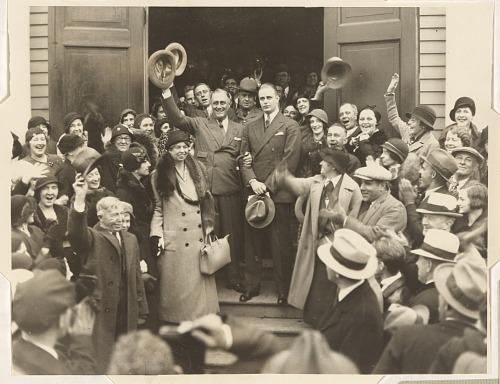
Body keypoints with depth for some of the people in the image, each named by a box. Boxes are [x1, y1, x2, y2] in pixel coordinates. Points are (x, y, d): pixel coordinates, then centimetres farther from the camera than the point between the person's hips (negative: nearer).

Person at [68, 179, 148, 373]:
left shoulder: (131, 239, 16)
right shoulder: (92, 237, -2)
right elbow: (75, 232, -25)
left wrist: (141, 309, 15)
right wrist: (80, 199, -38)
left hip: (127, 312, 5)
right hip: (101, 309, -5)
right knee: (101, 361, -2)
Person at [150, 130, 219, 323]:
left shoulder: (198, 169, 8)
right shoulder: (160, 175, 0)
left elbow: (207, 199, 13)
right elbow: (158, 207, 4)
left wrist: (208, 226, 8)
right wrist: (158, 234, -4)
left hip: (199, 236, 3)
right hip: (174, 239, -3)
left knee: (200, 279, 5)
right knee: (177, 283, 1)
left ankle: (203, 317, 15)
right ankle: (178, 319, 11)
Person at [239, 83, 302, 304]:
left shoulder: (290, 127, 1)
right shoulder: (249, 128, 16)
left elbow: (290, 161, -7)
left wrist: (268, 185, -12)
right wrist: (252, 181, -8)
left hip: (279, 194, -4)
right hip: (254, 193, 4)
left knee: (281, 244, -1)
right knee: (252, 242, 8)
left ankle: (284, 290, 7)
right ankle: (252, 285, 17)